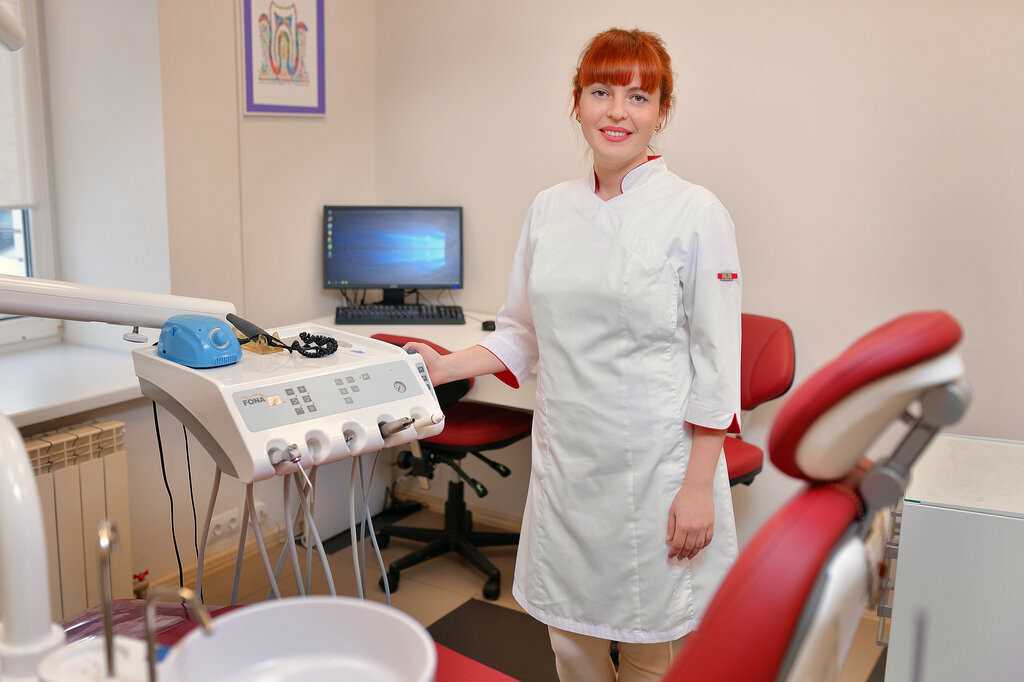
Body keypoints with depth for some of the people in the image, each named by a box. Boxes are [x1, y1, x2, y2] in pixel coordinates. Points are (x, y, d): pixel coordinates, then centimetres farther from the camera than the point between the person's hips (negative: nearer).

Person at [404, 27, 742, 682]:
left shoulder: (695, 213, -9)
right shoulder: (549, 209, 5)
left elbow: (715, 363, -9)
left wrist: (698, 487, -12)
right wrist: (447, 367, -2)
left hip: (655, 466, -4)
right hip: (566, 458, 4)